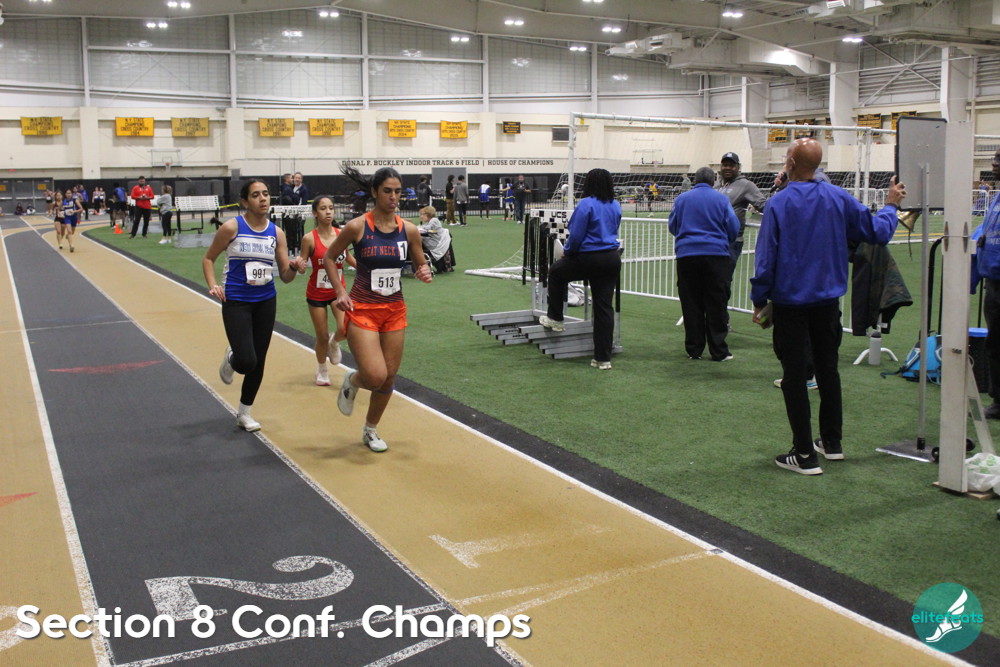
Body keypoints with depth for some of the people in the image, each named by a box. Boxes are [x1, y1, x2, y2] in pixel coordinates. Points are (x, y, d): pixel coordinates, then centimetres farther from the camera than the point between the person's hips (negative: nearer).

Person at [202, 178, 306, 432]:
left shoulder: (276, 232, 1)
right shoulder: (232, 227, -9)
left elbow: (285, 276, 5)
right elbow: (208, 259, 2)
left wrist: (294, 267, -17)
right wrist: (213, 285, -13)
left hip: (266, 301, 4)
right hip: (236, 301, -4)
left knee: (258, 362, 9)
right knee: (246, 361, -16)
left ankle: (244, 413, 29)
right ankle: (231, 358, 23)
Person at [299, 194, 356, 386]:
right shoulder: (309, 238, -14)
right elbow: (303, 265, -7)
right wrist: (299, 266, -30)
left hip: (338, 290, 2)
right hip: (316, 293, -2)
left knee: (345, 329, -19)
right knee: (322, 337, 6)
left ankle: (334, 342, 20)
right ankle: (322, 371, 35)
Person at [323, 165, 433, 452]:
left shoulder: (409, 230, -1)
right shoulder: (357, 227, -11)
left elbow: (420, 265, 12)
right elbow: (329, 257, 2)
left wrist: (424, 272, -12)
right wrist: (340, 292, -8)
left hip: (395, 310, 4)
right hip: (362, 310, -4)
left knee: (389, 377, 9)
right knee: (376, 376, -15)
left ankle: (371, 430, 32)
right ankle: (352, 381, 22)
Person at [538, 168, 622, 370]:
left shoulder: (586, 204, -13)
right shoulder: (615, 206, 9)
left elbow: (576, 236, -14)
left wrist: (566, 251, 6)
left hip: (589, 259, -6)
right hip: (612, 260, 6)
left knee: (556, 272, 23)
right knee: (605, 307, 7)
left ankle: (555, 318, 32)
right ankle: (603, 358, 8)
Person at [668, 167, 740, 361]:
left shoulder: (682, 198, 6)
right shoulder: (721, 199, 1)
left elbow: (672, 226, 11)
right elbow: (733, 227, -1)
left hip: (687, 255, 2)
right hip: (716, 254, -1)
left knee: (691, 304, 7)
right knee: (716, 304, 3)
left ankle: (694, 349, 10)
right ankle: (718, 351, 3)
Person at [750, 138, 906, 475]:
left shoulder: (778, 203, -12)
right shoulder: (838, 197, -3)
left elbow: (766, 258, -12)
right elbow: (878, 232, 4)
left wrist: (759, 299, -1)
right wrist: (891, 205, 24)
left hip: (789, 301, -4)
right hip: (828, 300, 4)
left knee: (794, 375, 2)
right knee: (828, 368, 17)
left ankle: (804, 454, 4)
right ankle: (832, 443, 27)